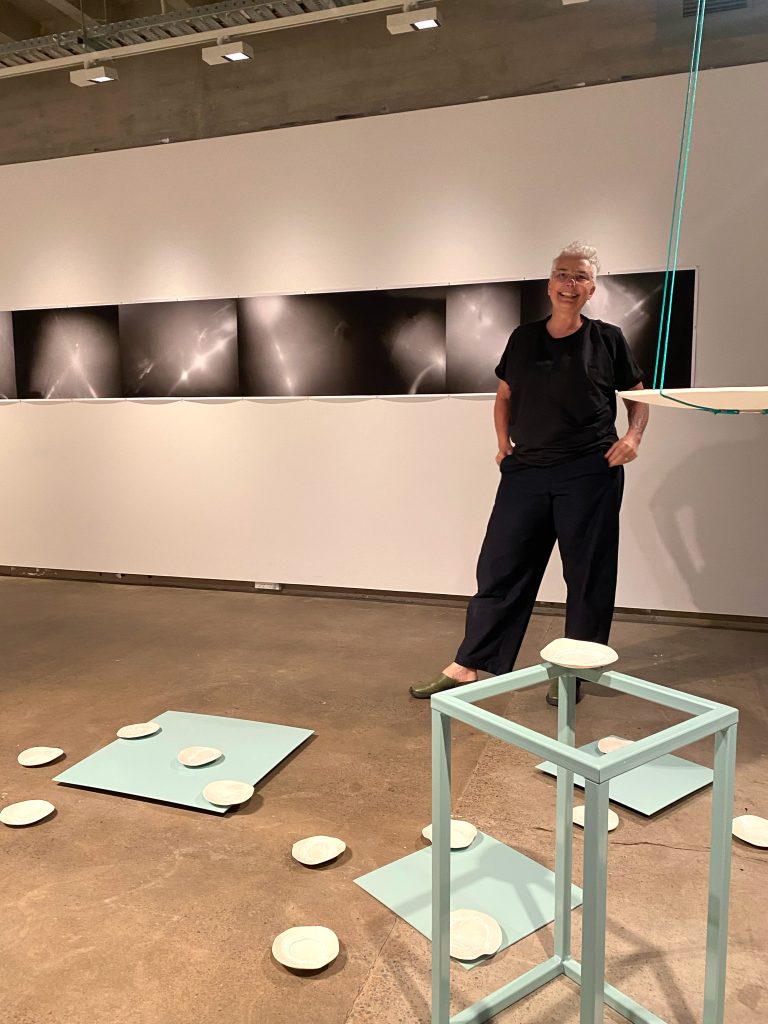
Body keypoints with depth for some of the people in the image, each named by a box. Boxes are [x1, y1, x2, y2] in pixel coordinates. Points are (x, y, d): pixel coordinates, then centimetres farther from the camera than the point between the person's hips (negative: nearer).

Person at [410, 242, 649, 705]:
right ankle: (467, 666, 12)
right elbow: (504, 397, 21)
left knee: (587, 576, 5)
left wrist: (633, 436, -6)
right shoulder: (524, 338, 10)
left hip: (590, 473, -2)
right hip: (526, 471, 2)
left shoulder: (608, 339, 4)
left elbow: (639, 397, 11)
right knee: (500, 568, 3)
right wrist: (503, 441, 7)